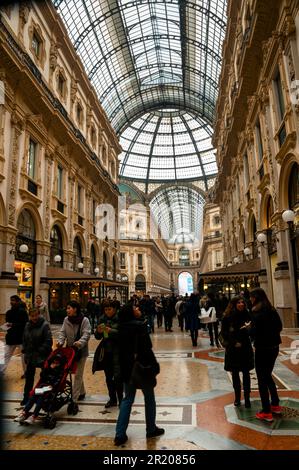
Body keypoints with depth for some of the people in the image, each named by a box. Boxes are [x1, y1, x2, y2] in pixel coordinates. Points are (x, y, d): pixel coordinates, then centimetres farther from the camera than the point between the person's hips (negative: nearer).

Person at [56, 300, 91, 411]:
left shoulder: (84, 320, -13)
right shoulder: (66, 320, 2)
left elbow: (86, 334, -18)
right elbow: (62, 332, 0)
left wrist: (80, 342, -35)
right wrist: (60, 341, -19)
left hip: (81, 351, -5)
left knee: (78, 375, -3)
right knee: (78, 374, 17)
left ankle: (74, 400, 1)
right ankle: (82, 393, 37)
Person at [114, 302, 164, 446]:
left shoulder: (122, 327, 1)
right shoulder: (140, 325, -19)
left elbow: (120, 348, 8)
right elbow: (146, 348, -19)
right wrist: (153, 364, -8)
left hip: (127, 367, 6)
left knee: (127, 399, 16)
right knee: (149, 398, 14)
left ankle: (120, 434, 14)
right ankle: (151, 429, 27)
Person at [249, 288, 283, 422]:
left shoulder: (256, 312, -18)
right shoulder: (272, 310, 5)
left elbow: (255, 331, -21)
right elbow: (279, 327, 12)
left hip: (262, 349, -8)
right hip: (274, 347, 8)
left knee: (262, 379, 4)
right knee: (268, 376, 23)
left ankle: (266, 412, 11)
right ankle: (275, 405, 33)